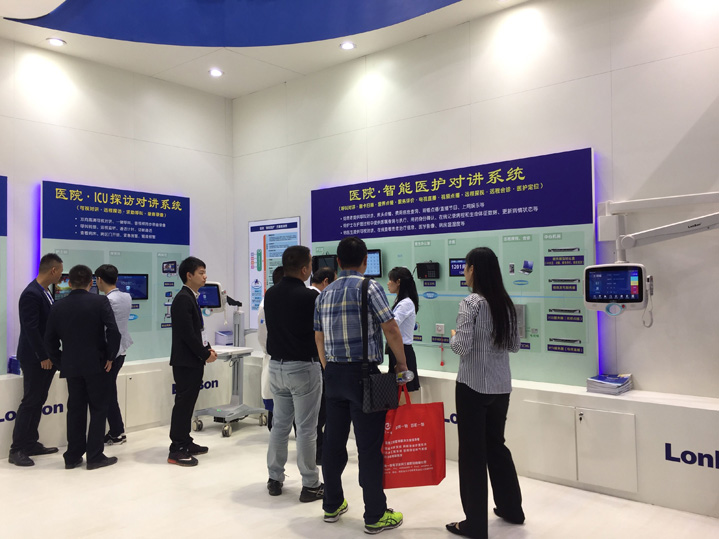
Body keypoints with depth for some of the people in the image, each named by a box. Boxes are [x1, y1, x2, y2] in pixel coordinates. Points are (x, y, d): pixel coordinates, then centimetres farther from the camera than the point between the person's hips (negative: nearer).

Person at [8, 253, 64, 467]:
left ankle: (31, 444, 22)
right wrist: (43, 356, -19)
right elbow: (31, 329, -22)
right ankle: (16, 450, 6)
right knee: (30, 402, -3)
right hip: (35, 359, -9)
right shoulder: (31, 294, -19)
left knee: (38, 401, 13)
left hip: (46, 357, 9)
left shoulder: (45, 292, 10)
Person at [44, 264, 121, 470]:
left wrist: (61, 363, 12)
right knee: (98, 409, 6)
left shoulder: (58, 306, 3)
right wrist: (110, 357, -7)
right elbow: (113, 331, -18)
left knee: (75, 410, 13)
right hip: (97, 365, -4)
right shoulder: (100, 301, -9)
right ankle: (95, 457, 8)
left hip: (71, 366, 4)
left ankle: (73, 457, 19)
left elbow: (50, 339, 4)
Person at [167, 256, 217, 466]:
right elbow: (187, 333, -21)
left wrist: (207, 348, 6)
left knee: (188, 403, 15)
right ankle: (176, 451, 3)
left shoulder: (191, 298, 14)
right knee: (183, 403, -4)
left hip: (193, 361, 10)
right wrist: (205, 354, -14)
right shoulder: (183, 299, -17)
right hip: (185, 362, -10)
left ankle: (185, 443, 25)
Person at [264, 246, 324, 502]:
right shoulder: (309, 297, -18)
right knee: (306, 428, 2)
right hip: (303, 367, -6)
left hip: (276, 365, 6)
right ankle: (310, 485, 11)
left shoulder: (270, 294, 3)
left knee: (279, 424, 16)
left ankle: (275, 479, 25)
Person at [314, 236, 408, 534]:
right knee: (369, 445, 0)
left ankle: (332, 505, 25)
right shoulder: (369, 286, -9)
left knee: (334, 441, 14)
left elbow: (319, 339, 14)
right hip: (362, 373, -6)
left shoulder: (325, 293, 10)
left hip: (333, 374, 7)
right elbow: (391, 329, -12)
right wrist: (402, 364, 0)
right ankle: (375, 516, 9)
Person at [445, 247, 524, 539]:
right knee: (496, 445, 21)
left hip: (473, 386, -7)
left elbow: (462, 346, -19)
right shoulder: (506, 303, 6)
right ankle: (511, 508, 34)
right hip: (501, 386, 7)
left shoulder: (471, 303, -15)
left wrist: (453, 337, 0)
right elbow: (514, 345, 12)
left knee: (472, 452, 3)